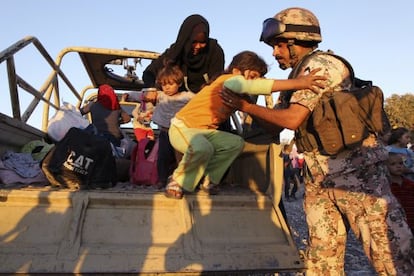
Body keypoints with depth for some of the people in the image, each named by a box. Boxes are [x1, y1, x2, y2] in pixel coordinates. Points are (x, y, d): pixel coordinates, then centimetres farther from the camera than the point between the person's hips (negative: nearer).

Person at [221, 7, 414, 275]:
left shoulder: (320, 65, -11)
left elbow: (293, 119, -21)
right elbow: (275, 126, 16)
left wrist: (246, 105, -9)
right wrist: (243, 98, 6)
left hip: (357, 172, -9)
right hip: (319, 178, 9)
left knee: (390, 252, -3)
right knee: (322, 254, 12)